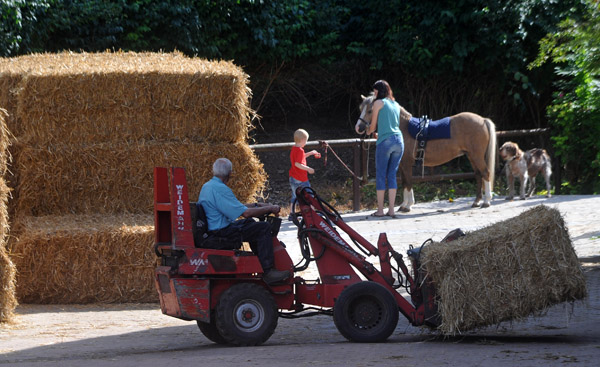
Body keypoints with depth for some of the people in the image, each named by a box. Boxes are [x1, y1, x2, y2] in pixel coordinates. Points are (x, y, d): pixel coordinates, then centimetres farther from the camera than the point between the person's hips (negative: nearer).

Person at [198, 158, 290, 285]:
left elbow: (235, 207, 19)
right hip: (221, 233, -11)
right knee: (263, 228, -12)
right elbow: (245, 213, -23)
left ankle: (260, 260, 39)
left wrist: (257, 205, 17)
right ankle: (268, 271, -14)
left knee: (249, 223, 30)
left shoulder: (207, 186, 12)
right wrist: (270, 209, -11)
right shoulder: (220, 189, -22)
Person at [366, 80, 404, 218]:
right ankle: (391, 209, 5)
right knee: (392, 175, 9)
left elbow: (373, 126, 4)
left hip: (385, 141, -6)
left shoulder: (378, 103, 2)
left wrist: (369, 131, 26)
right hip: (399, 140, 6)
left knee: (380, 175, 1)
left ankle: (380, 210, 0)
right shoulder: (396, 105, 19)